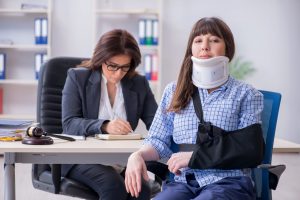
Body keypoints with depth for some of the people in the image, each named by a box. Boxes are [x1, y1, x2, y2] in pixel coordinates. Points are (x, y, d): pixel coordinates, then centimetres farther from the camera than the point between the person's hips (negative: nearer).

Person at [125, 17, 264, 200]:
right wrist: (138, 156, -10)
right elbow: (158, 141, 14)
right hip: (182, 182, 2)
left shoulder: (246, 94, 9)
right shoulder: (174, 91, 18)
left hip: (227, 181, -2)